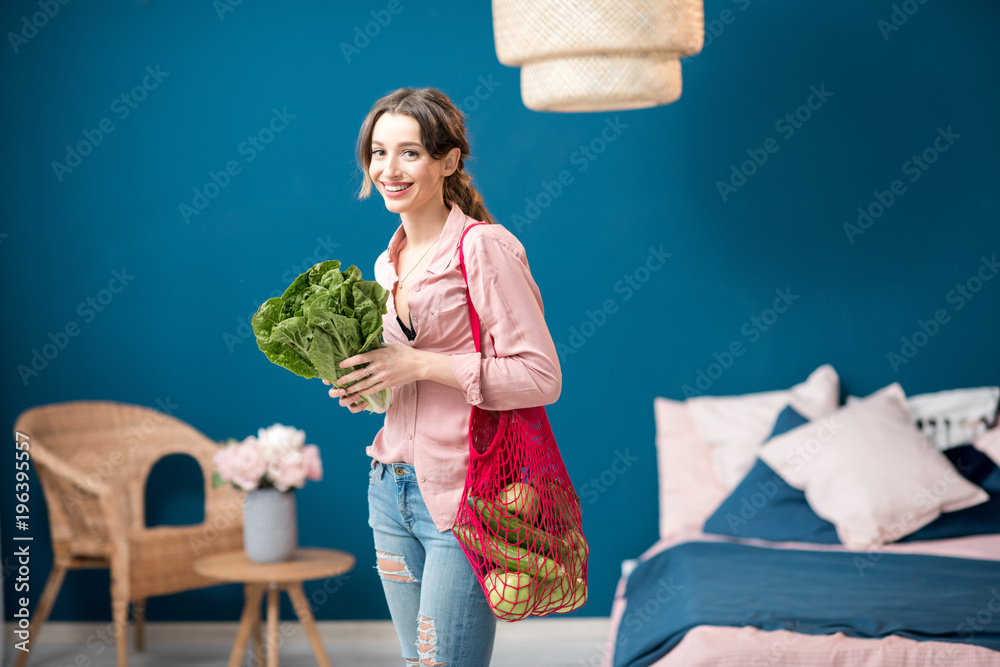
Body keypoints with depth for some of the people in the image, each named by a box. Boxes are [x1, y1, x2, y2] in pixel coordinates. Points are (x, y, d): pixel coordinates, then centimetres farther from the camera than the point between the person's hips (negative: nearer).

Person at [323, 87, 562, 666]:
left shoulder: (484, 248, -11)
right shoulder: (388, 264, 13)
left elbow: (541, 377, -17)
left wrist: (419, 365, -19)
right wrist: (366, 385, 3)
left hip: (463, 494, -7)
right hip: (391, 488, 8)